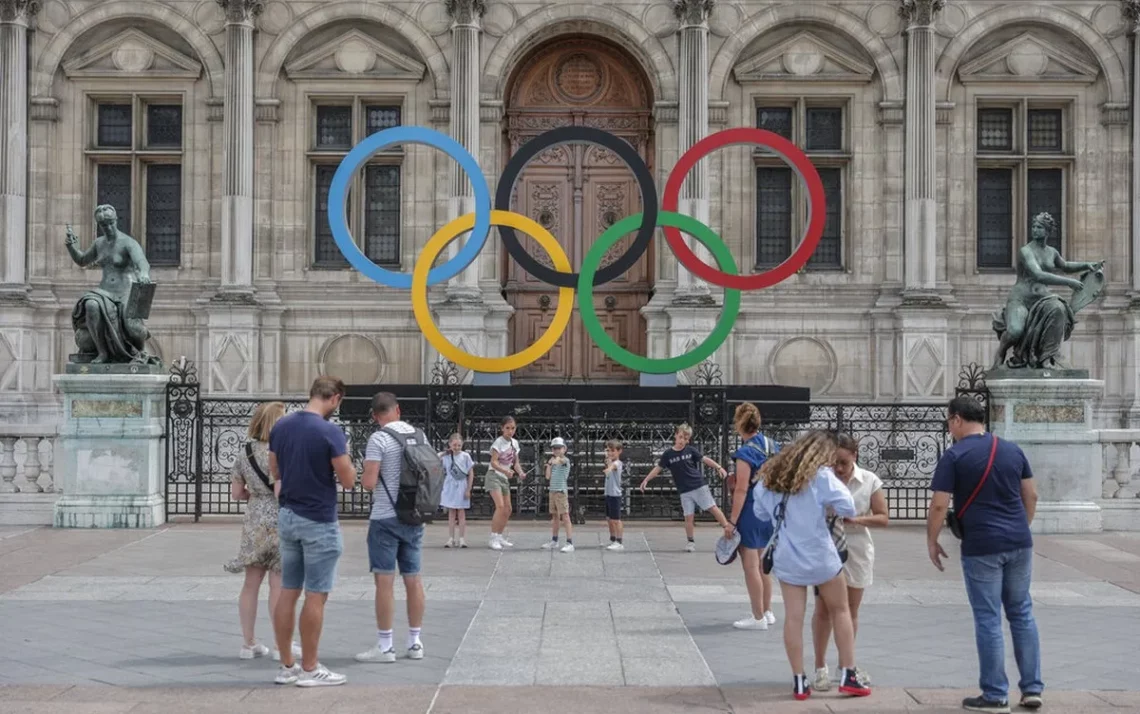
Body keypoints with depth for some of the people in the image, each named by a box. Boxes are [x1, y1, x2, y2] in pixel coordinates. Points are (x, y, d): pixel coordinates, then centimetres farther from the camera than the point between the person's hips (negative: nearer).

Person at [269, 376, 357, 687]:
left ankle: (287, 666, 16)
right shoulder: (331, 432, -17)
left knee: (288, 592, 11)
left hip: (287, 517, 7)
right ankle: (309, 669, 5)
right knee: (315, 595, 0)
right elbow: (348, 480, -13)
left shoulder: (280, 426, 4)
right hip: (318, 522, -7)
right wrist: (343, 456, 4)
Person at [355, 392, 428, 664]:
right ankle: (415, 642, 16)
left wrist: (363, 475, 4)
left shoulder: (378, 439, -12)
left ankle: (385, 646, 0)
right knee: (413, 579, 10)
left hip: (385, 518, -6)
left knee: (385, 580, -2)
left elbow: (369, 482, -17)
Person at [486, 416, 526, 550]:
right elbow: (493, 462, -20)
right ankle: (494, 538, -17)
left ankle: (500, 536, 24)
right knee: (500, 506, -21)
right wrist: (505, 470, -37)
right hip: (494, 475, -8)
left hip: (505, 478, 8)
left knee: (508, 509, 10)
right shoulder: (499, 442, -13)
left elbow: (515, 462, 12)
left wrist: (520, 472, -8)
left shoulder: (514, 443, 8)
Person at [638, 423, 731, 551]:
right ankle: (691, 542, 14)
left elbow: (705, 460, 6)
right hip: (685, 491, 1)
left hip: (699, 486, -1)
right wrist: (646, 480, 0)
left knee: (713, 509, -2)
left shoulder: (691, 450, -1)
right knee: (688, 516, 0)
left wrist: (719, 468, -2)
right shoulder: (668, 454, -1)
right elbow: (658, 468, 5)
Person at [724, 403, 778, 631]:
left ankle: (758, 617, 7)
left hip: (750, 512, -8)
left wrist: (732, 522, -17)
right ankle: (767, 611, 27)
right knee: (761, 564, 20)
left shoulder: (746, 453, -18)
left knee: (750, 566, 2)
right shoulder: (772, 446, 5)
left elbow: (741, 490, -20)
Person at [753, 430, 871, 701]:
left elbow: (761, 513, 15)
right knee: (840, 610, 13)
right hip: (819, 556, -4)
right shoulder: (821, 475, -10)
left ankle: (799, 682, 5)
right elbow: (848, 508, -14)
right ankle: (848, 676, 14)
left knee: (793, 617, 4)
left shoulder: (771, 475, 7)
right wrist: (829, 504, 4)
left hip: (786, 556, 4)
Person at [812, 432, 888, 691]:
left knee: (850, 610, 12)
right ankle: (820, 667, 8)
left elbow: (883, 518, -2)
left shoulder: (869, 481, -4)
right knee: (823, 609, -1)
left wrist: (857, 519, -18)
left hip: (856, 551, 2)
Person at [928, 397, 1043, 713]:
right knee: (1022, 614, 15)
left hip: (981, 547, -5)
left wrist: (931, 541, 2)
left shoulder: (954, 456, -8)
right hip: (1019, 543, 5)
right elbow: (1031, 495, 13)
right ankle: (1032, 688, 17)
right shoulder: (1013, 449, 9)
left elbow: (939, 506, -11)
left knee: (988, 620, 2)